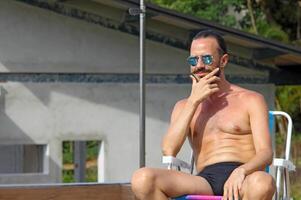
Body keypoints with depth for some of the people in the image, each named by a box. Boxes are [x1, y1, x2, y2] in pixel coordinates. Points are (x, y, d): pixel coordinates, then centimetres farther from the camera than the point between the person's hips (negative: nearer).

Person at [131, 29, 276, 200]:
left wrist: (241, 170, -22)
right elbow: (168, 151, 6)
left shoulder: (250, 100, 16)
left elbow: (266, 153, 2)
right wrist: (194, 101, 5)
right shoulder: (184, 106, 25)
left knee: (262, 184, -42)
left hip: (243, 181, -2)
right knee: (142, 179, -28)